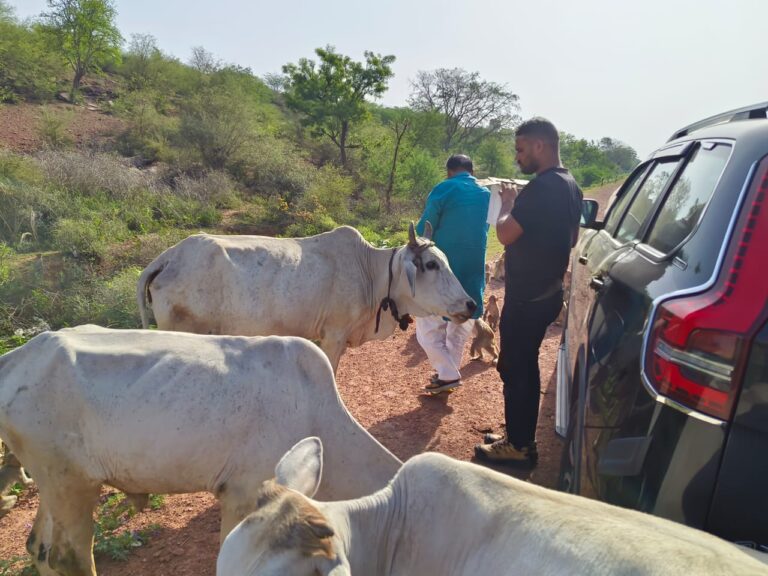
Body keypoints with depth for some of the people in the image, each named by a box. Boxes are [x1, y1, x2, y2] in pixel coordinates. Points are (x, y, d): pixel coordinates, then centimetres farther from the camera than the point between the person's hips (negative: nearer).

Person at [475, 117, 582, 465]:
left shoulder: (542, 187, -20)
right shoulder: (569, 186, 12)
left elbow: (505, 233, -23)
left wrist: (507, 203, -6)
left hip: (526, 297, -10)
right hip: (546, 293, 10)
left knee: (514, 369, 2)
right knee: (525, 367, 18)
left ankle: (518, 447, 13)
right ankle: (521, 438, 29)